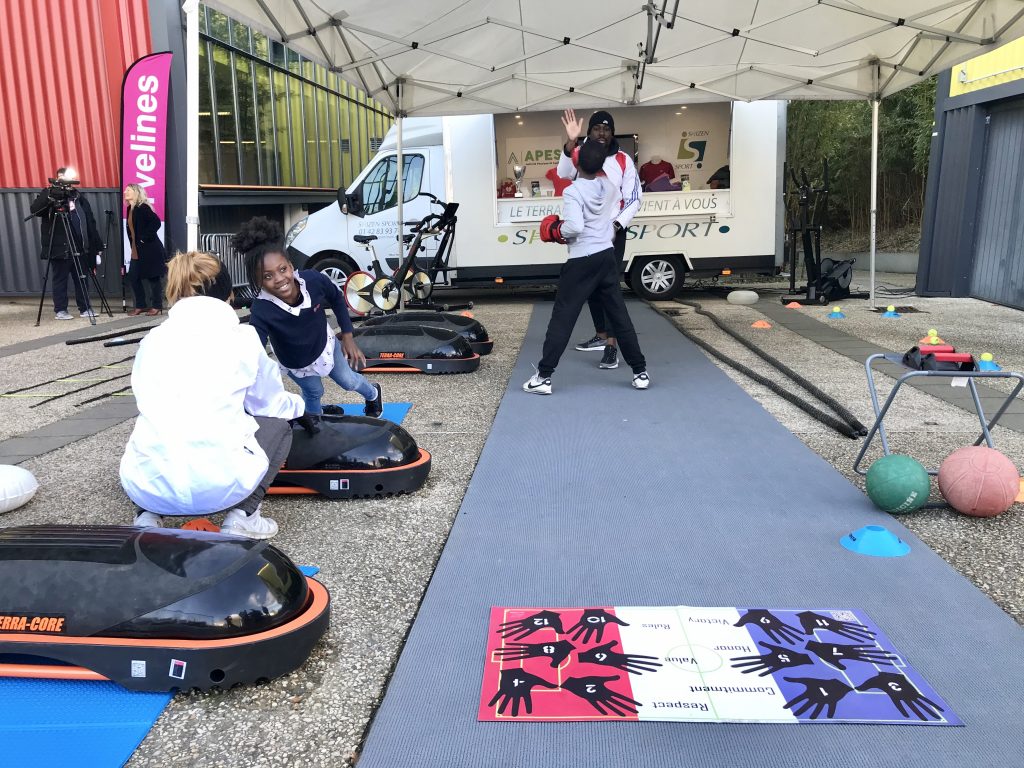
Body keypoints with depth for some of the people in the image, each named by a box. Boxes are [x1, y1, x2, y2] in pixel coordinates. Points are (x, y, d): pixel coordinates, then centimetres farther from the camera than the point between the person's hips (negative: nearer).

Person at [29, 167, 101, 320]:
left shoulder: (78, 196, 12)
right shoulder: (49, 195, 1)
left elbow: (90, 222, 11)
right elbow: (34, 210, -17)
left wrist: (97, 244, 7)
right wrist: (49, 195, -29)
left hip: (79, 247, 4)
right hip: (59, 248, -4)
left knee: (82, 279, 8)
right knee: (60, 280, 2)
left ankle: (85, 308, 15)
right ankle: (60, 310, 9)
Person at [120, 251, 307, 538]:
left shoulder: (152, 340, 13)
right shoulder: (242, 337, 6)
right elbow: (270, 403, 19)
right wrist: (298, 407, 42)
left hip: (147, 484, 4)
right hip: (217, 484, -3)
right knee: (277, 426, 25)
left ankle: (147, 516, 15)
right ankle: (242, 516, 7)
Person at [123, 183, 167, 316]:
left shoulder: (142, 208, -12)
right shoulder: (130, 209, 13)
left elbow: (156, 222, -24)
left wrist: (144, 238, -19)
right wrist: (133, 246, 15)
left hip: (149, 249, -9)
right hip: (137, 250, 9)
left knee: (152, 277, -2)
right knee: (133, 277, 8)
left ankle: (157, 306, 6)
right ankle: (140, 305, 16)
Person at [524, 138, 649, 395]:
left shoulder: (573, 191, -13)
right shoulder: (609, 187, 7)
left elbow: (574, 227, -23)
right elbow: (617, 214, 21)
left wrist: (555, 231, -7)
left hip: (582, 262, -6)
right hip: (607, 257, 6)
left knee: (562, 318, -1)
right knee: (619, 316, 12)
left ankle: (543, 377, -1)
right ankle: (640, 372, 16)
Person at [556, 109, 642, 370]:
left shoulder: (623, 161, -3)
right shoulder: (579, 154, 0)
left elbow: (634, 200, -1)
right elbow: (564, 173, -22)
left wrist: (617, 224, -17)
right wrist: (570, 141, -37)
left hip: (612, 231, -3)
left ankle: (611, 345, -12)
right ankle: (601, 335, 28)